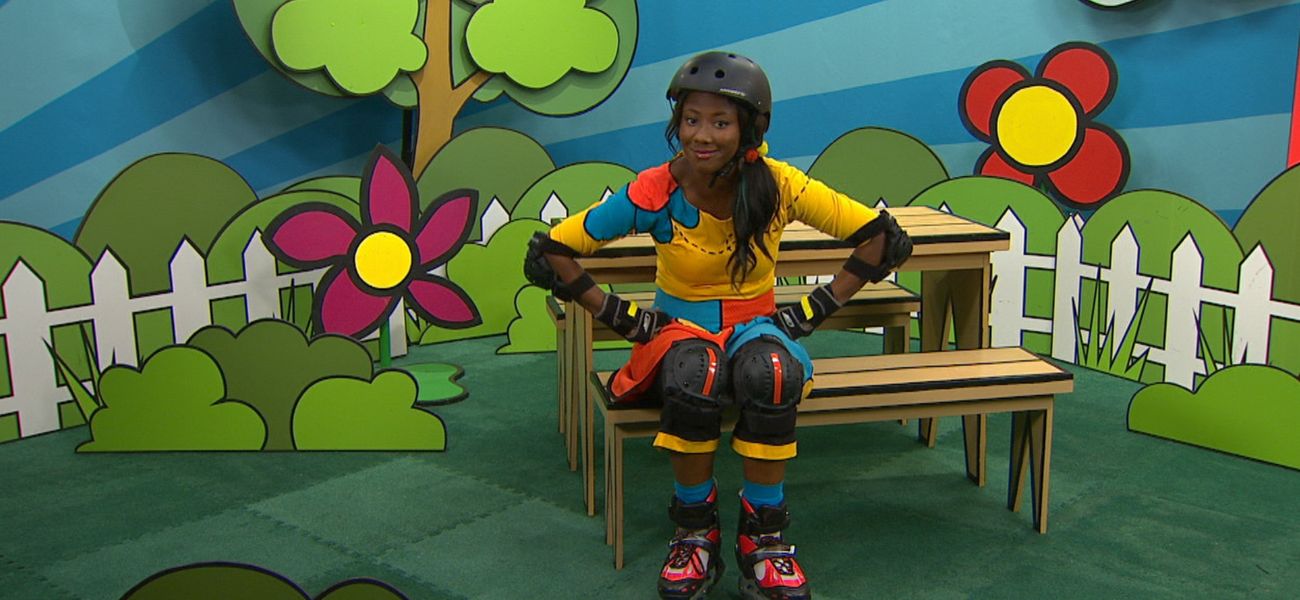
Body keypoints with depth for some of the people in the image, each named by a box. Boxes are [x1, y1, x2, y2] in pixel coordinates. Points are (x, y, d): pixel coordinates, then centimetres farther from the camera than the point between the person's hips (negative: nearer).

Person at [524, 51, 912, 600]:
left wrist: (816, 308, -8)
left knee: (772, 372, -36)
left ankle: (763, 535, -18)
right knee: (693, 378, -37)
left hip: (755, 326, 1)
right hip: (680, 330, 0)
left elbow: (883, 238, -5)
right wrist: (618, 314, -12)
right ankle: (695, 532, -15)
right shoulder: (654, 192, -15)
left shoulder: (779, 186, -13)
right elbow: (549, 252, -9)